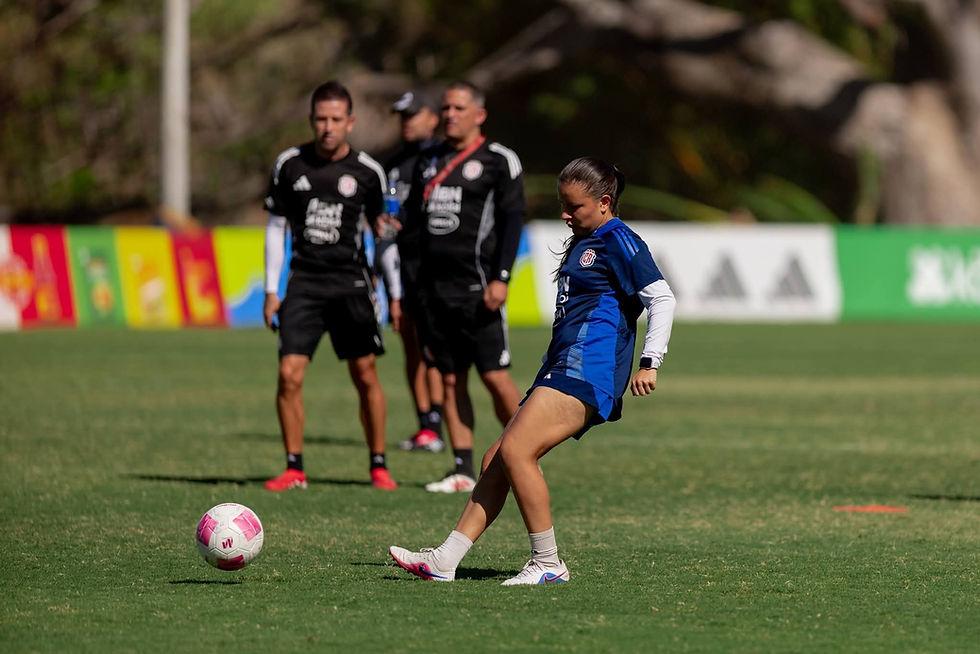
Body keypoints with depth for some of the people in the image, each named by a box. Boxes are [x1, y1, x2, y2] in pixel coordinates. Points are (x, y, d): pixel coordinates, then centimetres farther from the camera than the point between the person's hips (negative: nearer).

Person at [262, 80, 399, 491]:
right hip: (304, 281, 1)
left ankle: (379, 465, 13)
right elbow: (276, 228, 9)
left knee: (366, 377, 1)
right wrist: (271, 291, 5)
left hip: (351, 283, -1)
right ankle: (294, 469, -1)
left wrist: (394, 293, 7)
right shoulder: (289, 164, 3)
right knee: (289, 376, -9)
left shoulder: (367, 172, 0)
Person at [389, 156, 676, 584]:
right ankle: (445, 560, 1)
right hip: (562, 371, 10)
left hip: (587, 370, -10)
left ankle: (548, 564, -16)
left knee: (515, 449, -21)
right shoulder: (581, 243, 24)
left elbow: (662, 299, -11)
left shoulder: (617, 242, -6)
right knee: (497, 460, 3)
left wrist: (649, 363, -16)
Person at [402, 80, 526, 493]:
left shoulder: (498, 161, -2)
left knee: (495, 377, -8)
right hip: (434, 285, 6)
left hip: (477, 287, -6)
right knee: (450, 379, 5)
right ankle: (463, 471, 7)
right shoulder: (428, 162, 16)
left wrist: (500, 278, -15)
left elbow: (512, 221, -7)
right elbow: (413, 214, 21)